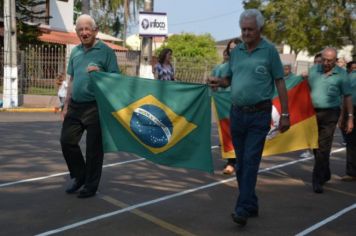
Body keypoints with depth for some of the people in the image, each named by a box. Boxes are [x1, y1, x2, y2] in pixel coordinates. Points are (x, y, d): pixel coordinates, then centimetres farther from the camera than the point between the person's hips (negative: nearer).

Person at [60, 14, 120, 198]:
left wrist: (99, 74, -24)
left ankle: (90, 185, 18)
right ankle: (79, 176, 28)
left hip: (95, 107, -5)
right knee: (67, 141, 6)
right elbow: (72, 80, 17)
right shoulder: (75, 52, 12)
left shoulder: (106, 51, -4)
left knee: (94, 148, 2)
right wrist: (66, 105, 14)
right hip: (75, 106, 6)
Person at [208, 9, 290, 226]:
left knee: (250, 161, -7)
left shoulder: (269, 50, -3)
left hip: (259, 115, -5)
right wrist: (219, 82, -6)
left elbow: (280, 82, -3)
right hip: (237, 113, 5)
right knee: (241, 162, 11)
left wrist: (285, 114, -6)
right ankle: (251, 204, 25)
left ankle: (243, 209, -3)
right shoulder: (236, 51, 9)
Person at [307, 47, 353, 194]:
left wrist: (350, 118, 1)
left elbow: (347, 97, 3)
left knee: (323, 148, -7)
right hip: (312, 112, 4)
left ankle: (318, 180, -1)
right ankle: (325, 174, 32)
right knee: (315, 145, 12)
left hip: (330, 114, -4)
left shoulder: (341, 74, 0)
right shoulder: (313, 70, 7)